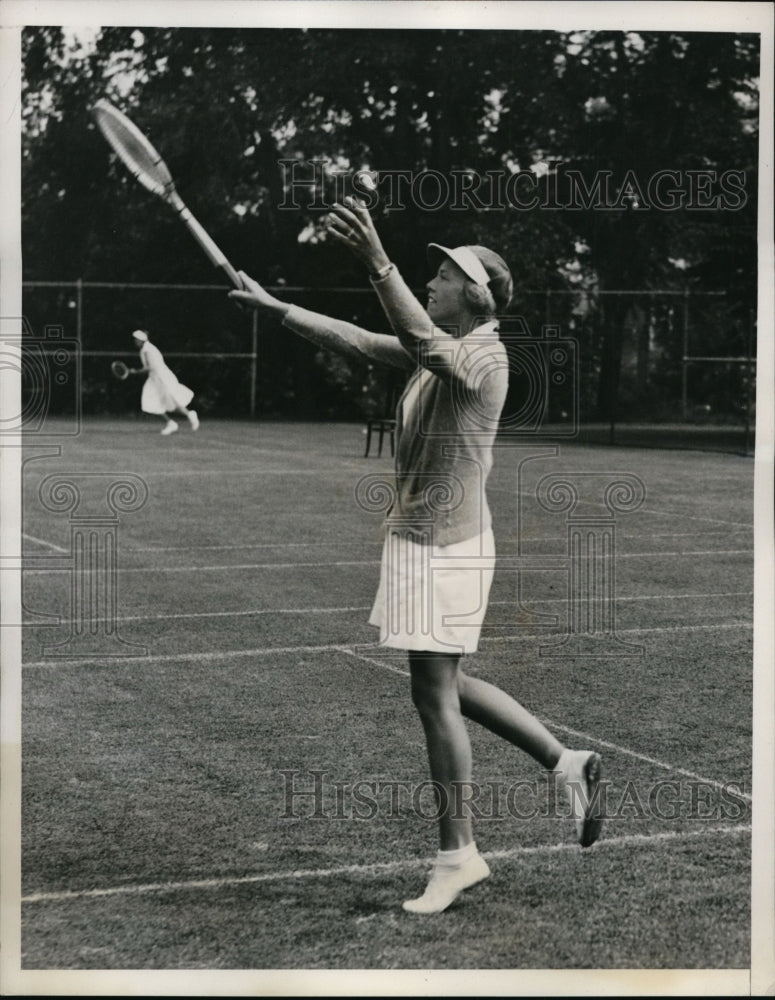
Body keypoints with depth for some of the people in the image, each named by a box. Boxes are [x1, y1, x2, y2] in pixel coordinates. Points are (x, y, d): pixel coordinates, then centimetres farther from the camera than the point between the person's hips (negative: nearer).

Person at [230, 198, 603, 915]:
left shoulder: (485, 357, -16)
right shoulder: (438, 350, 12)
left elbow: (424, 342, -36)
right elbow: (357, 341, 17)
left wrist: (378, 263, -48)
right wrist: (273, 306, 14)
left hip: (447, 546, -10)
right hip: (416, 538, 10)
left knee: (434, 694, -4)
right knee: (445, 687, 17)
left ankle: (458, 855, 6)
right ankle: (567, 763, 27)